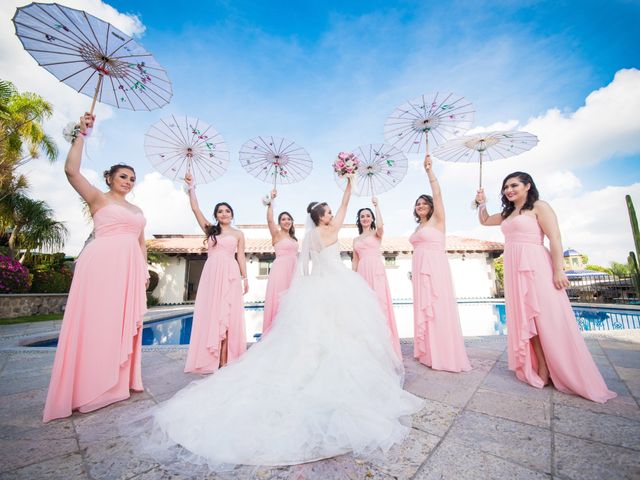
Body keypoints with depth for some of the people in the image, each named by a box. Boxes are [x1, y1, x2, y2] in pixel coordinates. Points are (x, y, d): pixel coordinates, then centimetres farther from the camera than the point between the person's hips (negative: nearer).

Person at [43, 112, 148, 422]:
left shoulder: (136, 210, 22)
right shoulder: (98, 198, 6)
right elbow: (71, 171, -10)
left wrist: (145, 270, 14)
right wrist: (82, 134, -9)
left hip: (129, 269, 6)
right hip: (102, 264, -6)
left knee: (124, 323, 8)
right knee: (97, 321, -4)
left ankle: (119, 380, 19)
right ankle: (90, 387, 7)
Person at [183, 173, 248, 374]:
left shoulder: (238, 234, 10)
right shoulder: (210, 230, 14)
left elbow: (241, 257, 8)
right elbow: (195, 209, 9)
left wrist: (245, 278, 3)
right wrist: (191, 187, 7)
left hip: (230, 275, -2)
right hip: (211, 274, 2)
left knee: (227, 315, -3)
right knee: (210, 313, 1)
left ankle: (224, 359, 0)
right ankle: (210, 359, 8)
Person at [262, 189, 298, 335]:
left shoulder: (293, 238, 19)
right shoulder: (277, 234, 1)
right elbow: (269, 220, -17)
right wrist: (271, 200, -18)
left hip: (293, 271, 7)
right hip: (280, 270, -7)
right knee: (279, 301, -4)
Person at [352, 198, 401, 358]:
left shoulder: (377, 234, 8)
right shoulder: (356, 239, 20)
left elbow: (380, 225, -17)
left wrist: (376, 205, -5)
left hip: (376, 271, -4)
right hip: (362, 272, 4)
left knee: (379, 304, -10)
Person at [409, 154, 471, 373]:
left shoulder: (437, 220, 0)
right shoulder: (418, 227, 19)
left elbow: (437, 194, -12)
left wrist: (429, 170, -14)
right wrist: (414, 272, 16)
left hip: (435, 269, -8)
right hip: (421, 271, 8)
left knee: (439, 309, -6)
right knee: (424, 309, 10)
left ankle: (446, 355, 4)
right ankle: (429, 352, 21)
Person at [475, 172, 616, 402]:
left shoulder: (539, 206, 0)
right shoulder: (507, 214, 19)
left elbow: (555, 238, -9)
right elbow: (485, 220, 34)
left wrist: (558, 271, -17)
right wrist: (482, 204, 16)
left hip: (535, 267, -6)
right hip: (514, 271, 6)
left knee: (547, 318, -5)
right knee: (526, 319, 4)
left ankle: (570, 376, 6)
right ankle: (541, 368, 10)